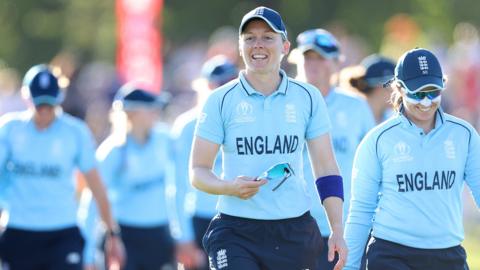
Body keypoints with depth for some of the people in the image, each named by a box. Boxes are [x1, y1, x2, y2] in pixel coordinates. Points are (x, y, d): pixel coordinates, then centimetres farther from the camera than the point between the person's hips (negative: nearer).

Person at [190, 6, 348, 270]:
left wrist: (337, 231, 0)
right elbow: (198, 171, 1)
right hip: (235, 233, -2)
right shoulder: (221, 100, 0)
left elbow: (326, 169, 8)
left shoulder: (307, 97, 6)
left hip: (295, 231, 2)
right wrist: (230, 187, -21)